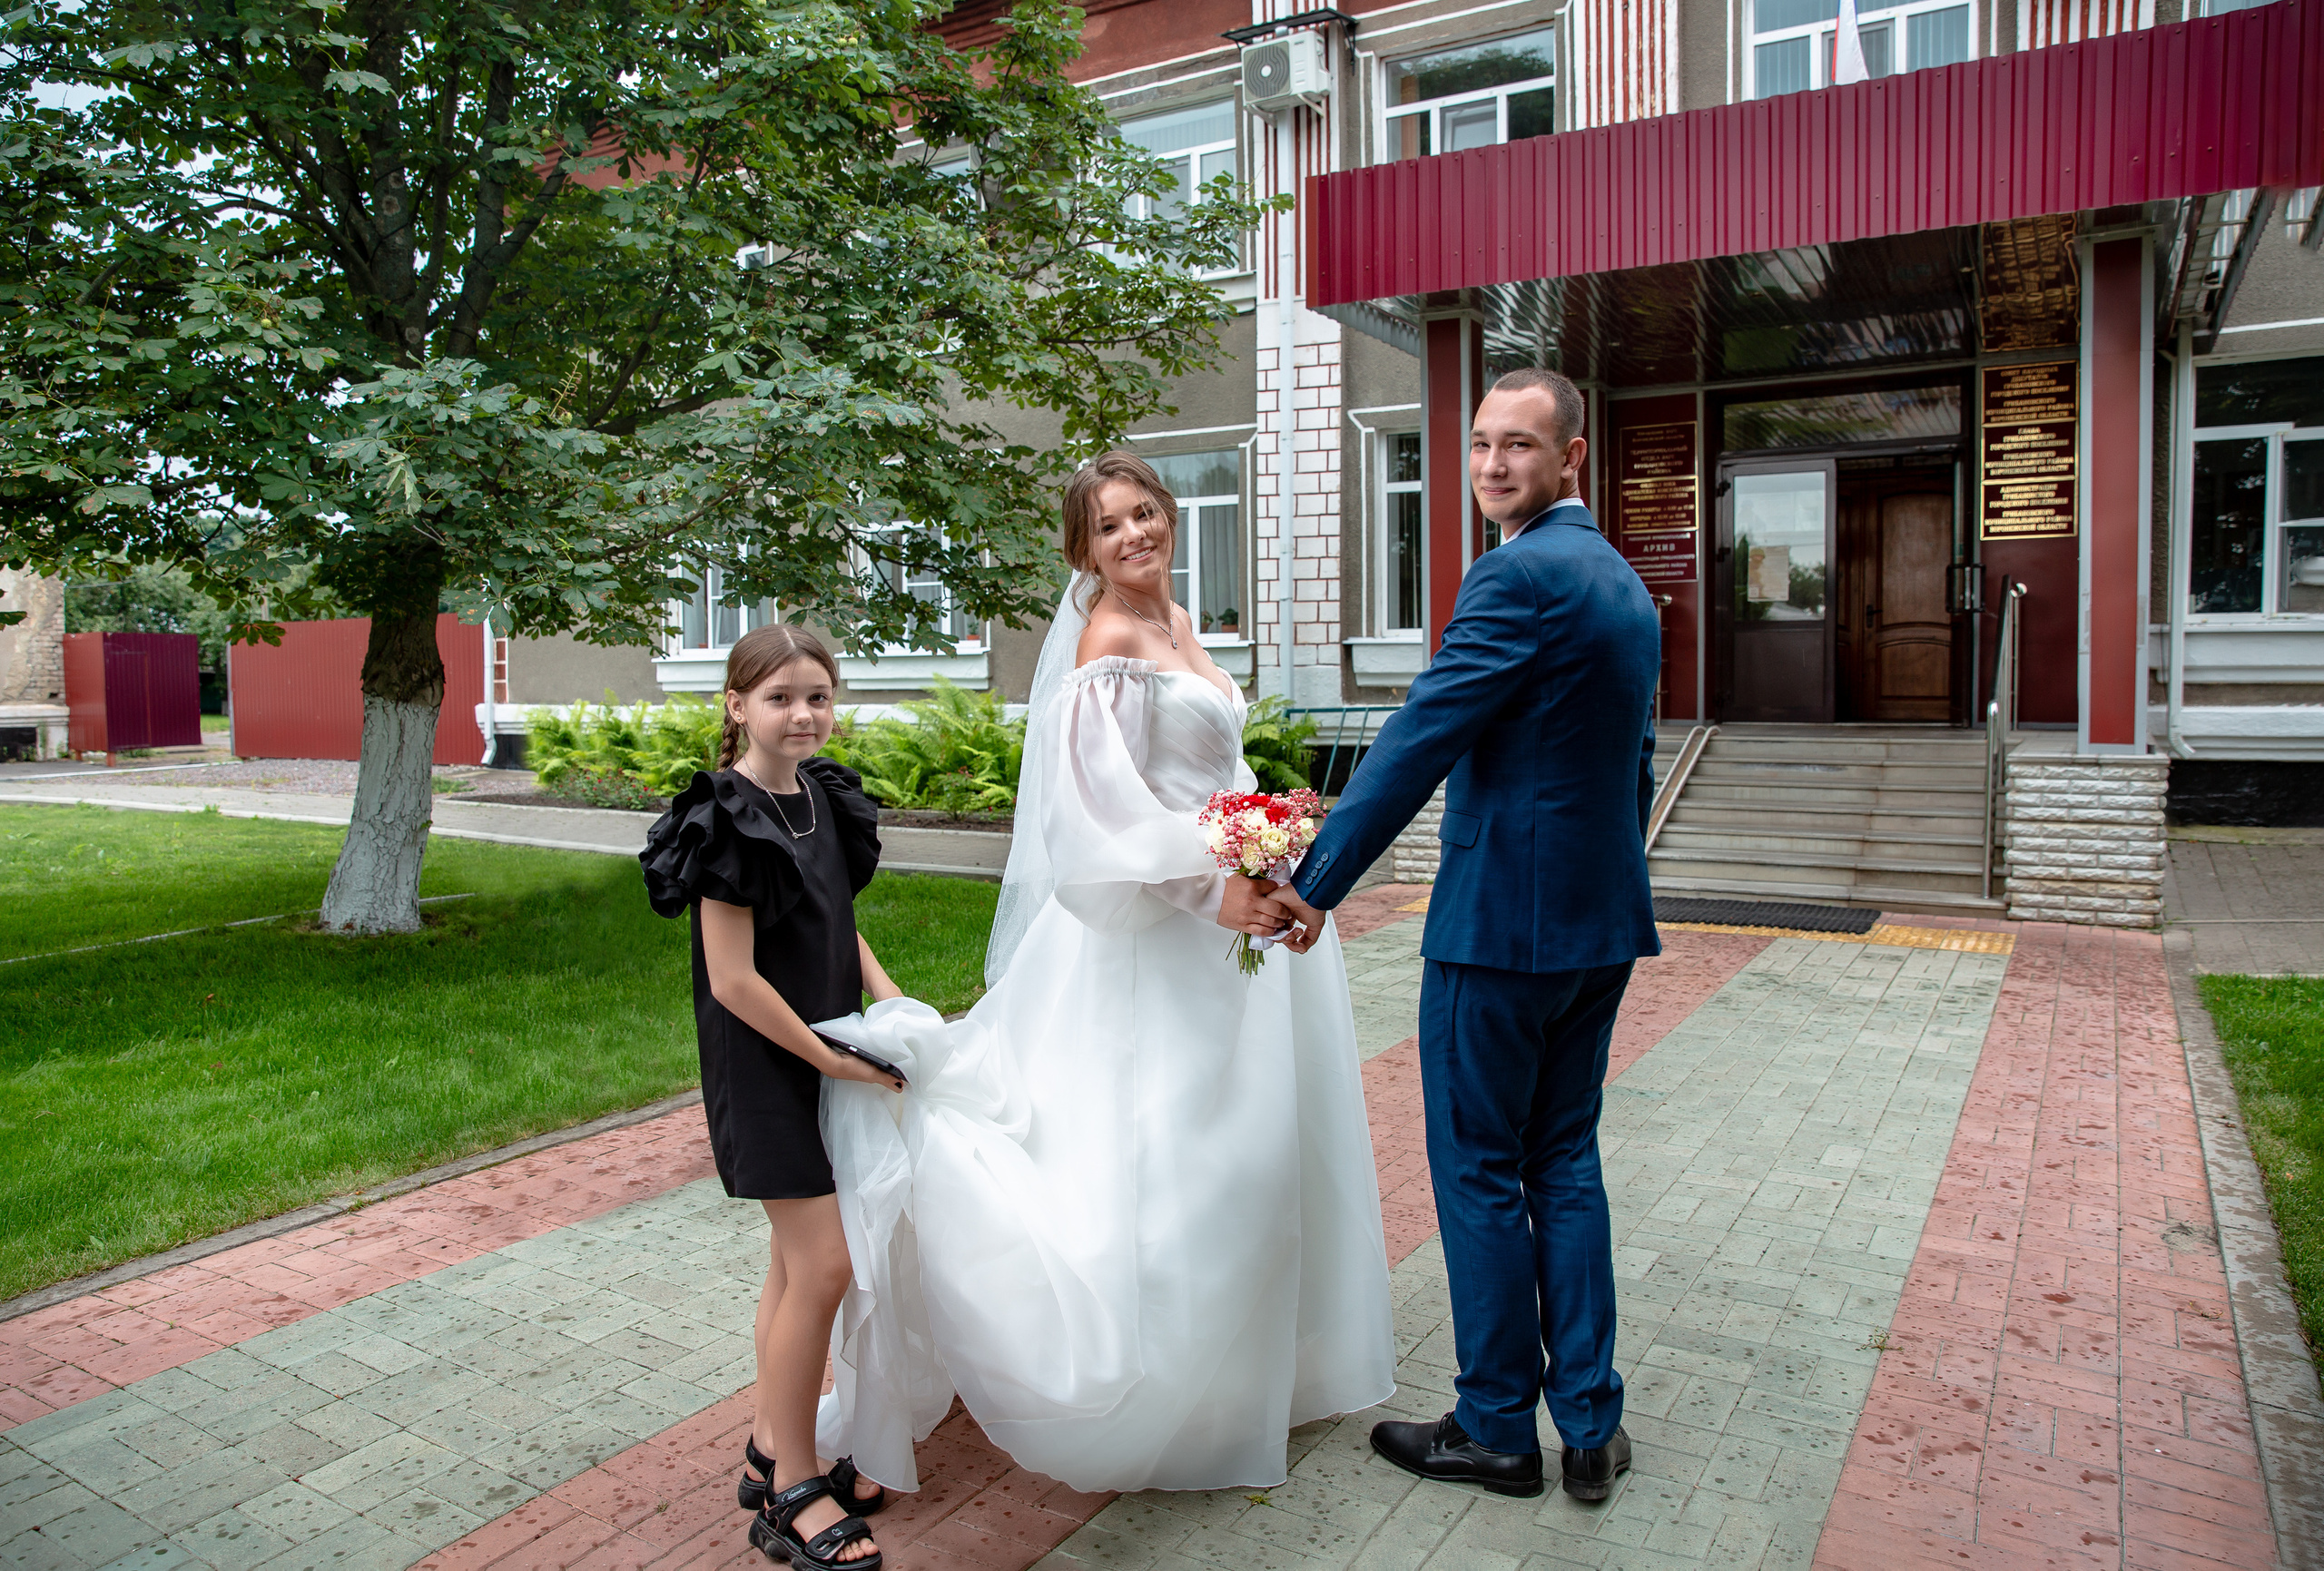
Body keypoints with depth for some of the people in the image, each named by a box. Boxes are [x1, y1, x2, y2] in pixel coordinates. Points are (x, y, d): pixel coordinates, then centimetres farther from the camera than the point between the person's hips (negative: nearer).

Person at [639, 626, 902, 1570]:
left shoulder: (822, 794, 6)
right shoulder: (731, 819, -18)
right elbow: (733, 979, -20)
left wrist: (886, 997, 2)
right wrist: (833, 1060, -15)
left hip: (828, 1047, 8)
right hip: (765, 1062, -8)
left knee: (796, 1260, 15)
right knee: (822, 1266, -6)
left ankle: (773, 1449, 31)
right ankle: (792, 1490, 11)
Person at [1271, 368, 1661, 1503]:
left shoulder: (1518, 574, -16)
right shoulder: (1627, 585, 14)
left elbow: (1419, 739, -20)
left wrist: (1315, 883, -16)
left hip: (1501, 921, -9)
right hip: (1603, 921, 9)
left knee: (1479, 1174, 5)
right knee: (1564, 1161, 16)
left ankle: (1495, 1429, 19)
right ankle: (1591, 1426, 24)